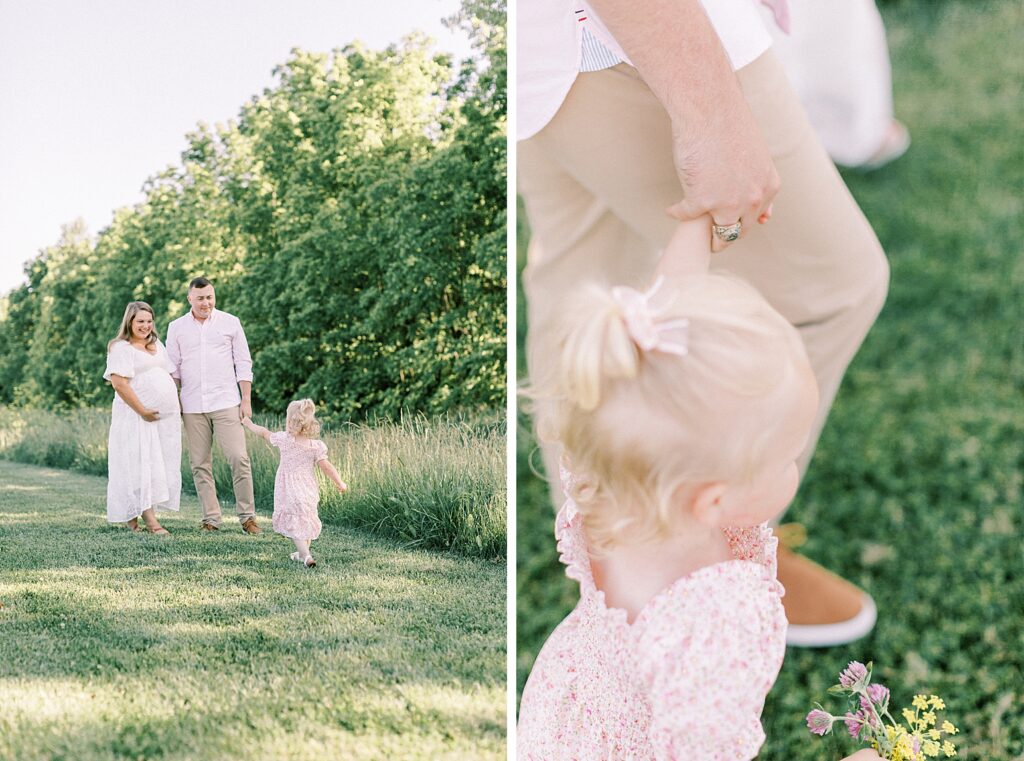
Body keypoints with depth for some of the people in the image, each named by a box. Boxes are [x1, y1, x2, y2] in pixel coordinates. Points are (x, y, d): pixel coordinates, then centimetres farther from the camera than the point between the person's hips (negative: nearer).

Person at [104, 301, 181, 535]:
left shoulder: (157, 345, 18)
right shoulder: (121, 348, -7)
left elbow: (170, 376, 24)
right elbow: (119, 383, -16)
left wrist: (174, 406, 12)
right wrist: (143, 411, -17)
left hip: (165, 416, 8)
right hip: (136, 416, -7)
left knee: (162, 464, 4)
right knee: (140, 464, -9)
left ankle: (133, 517, 11)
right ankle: (149, 518, -11)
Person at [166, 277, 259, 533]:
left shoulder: (230, 323, 5)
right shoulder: (176, 328, 8)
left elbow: (243, 363, 5)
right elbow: (172, 368, 10)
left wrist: (246, 400, -1)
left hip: (226, 404, -2)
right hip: (192, 407, 2)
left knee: (239, 458, -9)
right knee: (200, 464, 3)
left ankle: (247, 516, -2)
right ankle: (211, 518, 9)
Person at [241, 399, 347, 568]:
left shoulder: (284, 440, -9)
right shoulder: (316, 446, -8)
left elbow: (265, 433, 8)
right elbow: (327, 467, -10)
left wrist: (249, 424, 25)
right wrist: (340, 484, 2)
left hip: (289, 493, -3)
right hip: (308, 491, 3)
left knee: (294, 523, -1)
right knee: (307, 520, 20)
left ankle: (306, 555, -16)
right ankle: (303, 553, 32)